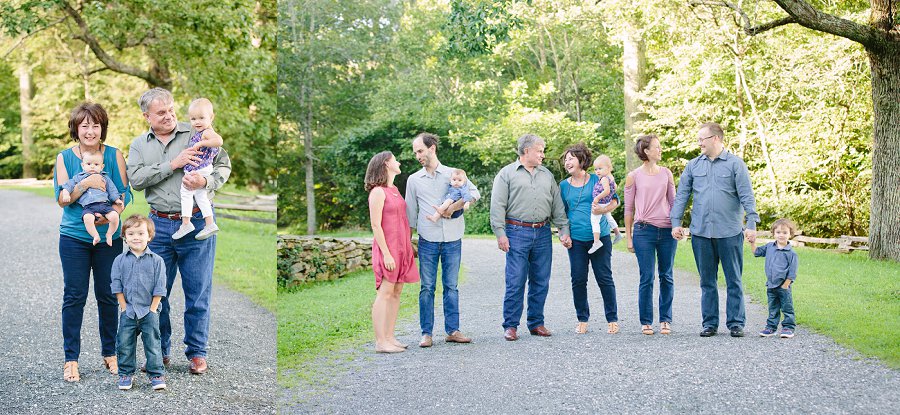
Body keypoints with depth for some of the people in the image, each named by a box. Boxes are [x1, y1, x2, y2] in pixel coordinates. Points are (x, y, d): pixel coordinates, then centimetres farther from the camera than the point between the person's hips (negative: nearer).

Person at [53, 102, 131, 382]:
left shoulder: (114, 155, 1)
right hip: (74, 237, -1)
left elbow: (125, 193, -1)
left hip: (108, 236, 1)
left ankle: (110, 354, 21)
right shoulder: (65, 157, 1)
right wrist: (86, 184, -22)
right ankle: (71, 359, 9)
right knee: (74, 296, 1)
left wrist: (114, 212, -21)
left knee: (108, 296, 7)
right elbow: (62, 199, -5)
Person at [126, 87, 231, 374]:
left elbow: (224, 164, 1)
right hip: (159, 225, 3)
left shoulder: (196, 134, 2)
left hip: (196, 223, -2)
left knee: (198, 292, 3)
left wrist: (206, 182, -19)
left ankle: (197, 352, 16)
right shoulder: (139, 145, 10)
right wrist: (172, 165, -14)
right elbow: (136, 179, -6)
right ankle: (159, 351, 23)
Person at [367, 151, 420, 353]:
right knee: (385, 293, -9)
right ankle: (380, 342, -8)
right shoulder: (378, 192, -10)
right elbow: (376, 225, -14)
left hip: (402, 249, 9)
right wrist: (386, 254, -19)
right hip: (387, 248, -9)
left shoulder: (395, 190, 16)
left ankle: (389, 337, 12)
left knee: (396, 293, 8)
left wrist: (411, 246, 17)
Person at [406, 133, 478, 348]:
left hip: (452, 239, 0)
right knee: (427, 287, 0)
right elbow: (411, 212, 12)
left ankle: (452, 330, 9)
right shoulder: (413, 180, 9)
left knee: (451, 286, 4)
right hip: (428, 240, 0)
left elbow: (474, 192, -6)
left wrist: (454, 206, -13)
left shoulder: (453, 174, 4)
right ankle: (426, 333, 4)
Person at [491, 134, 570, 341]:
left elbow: (558, 205, 18)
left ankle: (536, 323, 16)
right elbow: (498, 206, -3)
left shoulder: (547, 175, 17)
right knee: (515, 282, -6)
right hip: (517, 233, -5)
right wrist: (500, 233, -11)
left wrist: (564, 230, 9)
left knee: (541, 282, 7)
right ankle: (510, 326, 1)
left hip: (543, 234, 5)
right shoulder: (507, 174, 2)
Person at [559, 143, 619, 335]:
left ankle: (612, 320, 10)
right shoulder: (564, 185, 10)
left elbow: (615, 200, 5)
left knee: (604, 278, 0)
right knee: (578, 280, 3)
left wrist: (604, 209, -15)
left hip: (600, 237, -2)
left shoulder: (597, 180, 1)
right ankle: (582, 320, 15)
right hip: (576, 239, 3)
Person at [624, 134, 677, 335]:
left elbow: (673, 202, 14)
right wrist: (628, 236, 3)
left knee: (666, 276, 6)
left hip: (667, 230, 3)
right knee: (646, 278, -2)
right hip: (644, 230, -3)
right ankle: (646, 321, 8)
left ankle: (665, 320, 16)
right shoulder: (633, 176, 2)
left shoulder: (666, 173, 9)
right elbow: (629, 209, 5)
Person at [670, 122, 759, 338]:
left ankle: (736, 323, 9)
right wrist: (676, 222, 1)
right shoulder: (693, 165, 9)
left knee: (734, 280, 3)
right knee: (707, 281, 8)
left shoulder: (735, 164, -1)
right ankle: (710, 323, 15)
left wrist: (752, 224, -12)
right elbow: (681, 195, 9)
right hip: (700, 232, 3)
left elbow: (746, 196, -5)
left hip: (729, 232, -3)